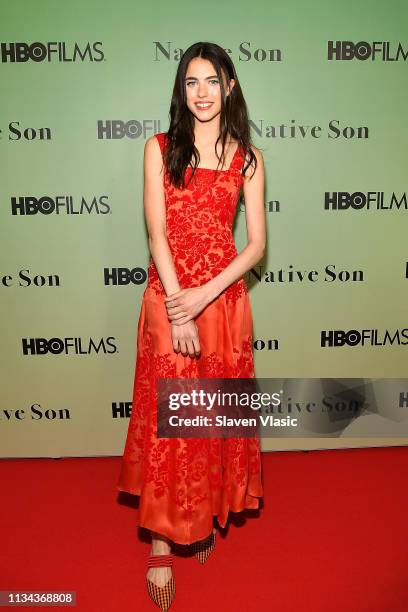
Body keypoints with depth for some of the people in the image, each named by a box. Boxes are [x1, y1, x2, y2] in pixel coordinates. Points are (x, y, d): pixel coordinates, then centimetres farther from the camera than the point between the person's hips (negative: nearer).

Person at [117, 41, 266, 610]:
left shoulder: (248, 157, 6)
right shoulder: (160, 148, 4)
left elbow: (257, 244, 0)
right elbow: (157, 232, -6)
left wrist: (204, 295, -13)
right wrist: (177, 306, -15)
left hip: (224, 297, 2)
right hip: (168, 296, -1)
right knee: (166, 419, 2)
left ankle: (209, 517, 35)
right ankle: (161, 544, 17)